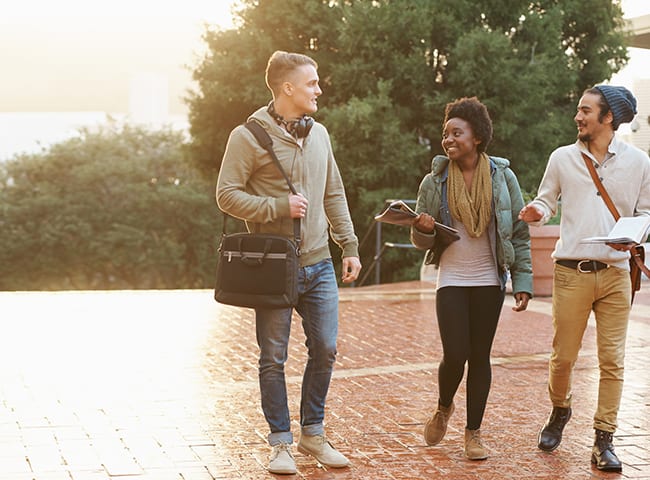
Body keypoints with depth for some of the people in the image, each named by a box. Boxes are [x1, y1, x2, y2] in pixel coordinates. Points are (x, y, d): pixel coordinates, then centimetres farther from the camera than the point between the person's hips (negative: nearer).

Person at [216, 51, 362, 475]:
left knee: (325, 349, 8)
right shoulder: (249, 136, -8)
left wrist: (350, 247, 13)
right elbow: (227, 195, -11)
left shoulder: (319, 134, 12)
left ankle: (314, 433, 24)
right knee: (274, 357, 3)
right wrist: (279, 206, -17)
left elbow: (334, 196, 17)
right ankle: (282, 443, 15)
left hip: (319, 265, 6)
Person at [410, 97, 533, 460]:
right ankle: (444, 409, 23)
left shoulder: (502, 176, -1)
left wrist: (523, 282, -4)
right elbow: (422, 242, 5)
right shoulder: (434, 181, 0)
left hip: (490, 281, 0)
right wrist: (423, 229, -19)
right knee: (455, 355, -7)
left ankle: (474, 432, 18)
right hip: (452, 280, 0)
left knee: (480, 357, 5)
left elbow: (520, 235, 1)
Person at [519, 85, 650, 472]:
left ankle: (604, 441, 5)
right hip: (572, 271, 0)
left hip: (615, 274, 0)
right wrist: (536, 212, -10)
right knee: (563, 357, 3)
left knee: (612, 359, -2)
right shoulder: (563, 158, 7)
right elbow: (547, 202, 13)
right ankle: (560, 412, 32)